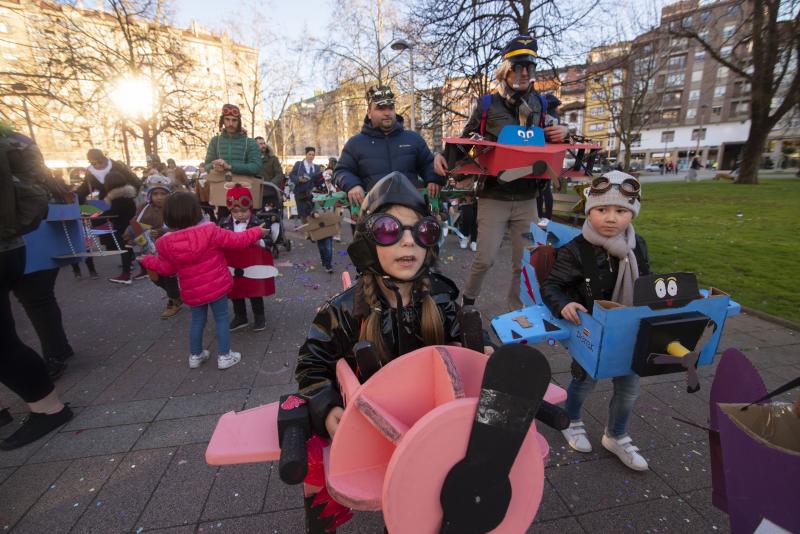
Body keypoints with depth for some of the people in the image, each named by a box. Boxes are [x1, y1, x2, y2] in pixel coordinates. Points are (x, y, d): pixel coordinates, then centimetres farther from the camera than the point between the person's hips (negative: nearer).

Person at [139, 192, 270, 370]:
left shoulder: (166, 243, -7)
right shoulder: (210, 231, -18)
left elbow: (166, 269, 5)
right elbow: (238, 240, -12)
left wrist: (148, 260, 25)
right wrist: (258, 232, 3)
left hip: (192, 291, 3)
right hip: (217, 286, -3)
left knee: (197, 320, 22)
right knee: (222, 319, 10)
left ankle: (195, 355, 33)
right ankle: (224, 356, 16)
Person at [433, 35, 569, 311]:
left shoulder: (539, 104, 10)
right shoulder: (487, 104, 0)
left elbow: (552, 138, 20)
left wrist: (563, 131, -4)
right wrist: (442, 156, -15)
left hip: (527, 198, 4)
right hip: (493, 197, -4)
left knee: (524, 262, 9)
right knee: (485, 258, -9)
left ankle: (516, 311, 29)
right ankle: (468, 299, 21)